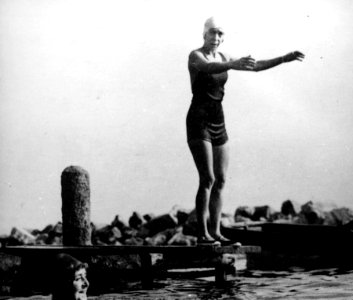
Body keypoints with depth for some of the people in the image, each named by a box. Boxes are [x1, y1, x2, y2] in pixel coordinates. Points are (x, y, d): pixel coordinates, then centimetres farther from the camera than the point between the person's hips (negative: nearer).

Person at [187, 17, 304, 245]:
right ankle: (202, 234, -11)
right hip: (198, 121, -8)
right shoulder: (195, 57, -9)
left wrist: (284, 59, 3)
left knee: (221, 180, 5)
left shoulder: (224, 58, 13)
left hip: (218, 122, 8)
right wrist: (235, 64, -50)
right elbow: (210, 68, -32)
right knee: (208, 178, -14)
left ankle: (216, 232, 9)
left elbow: (256, 67, 14)